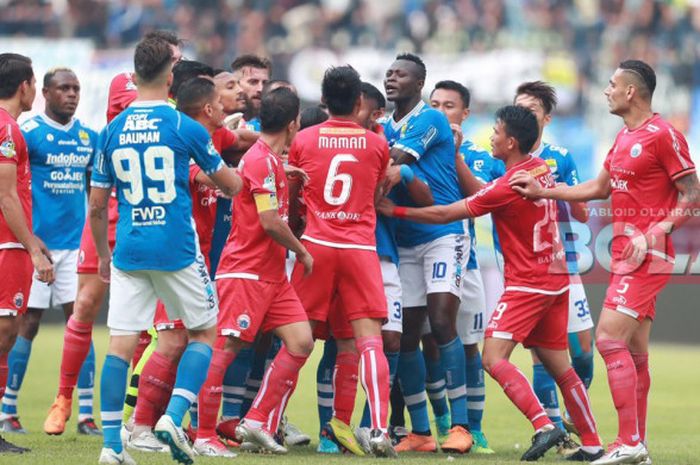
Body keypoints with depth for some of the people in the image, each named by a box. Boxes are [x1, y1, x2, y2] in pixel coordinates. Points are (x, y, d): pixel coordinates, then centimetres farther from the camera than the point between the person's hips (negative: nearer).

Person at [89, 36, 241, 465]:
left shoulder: (113, 131, 5)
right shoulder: (185, 128, -5)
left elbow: (96, 206, 10)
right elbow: (232, 186, 6)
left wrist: (103, 255, 24)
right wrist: (234, 176, 30)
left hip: (128, 252, 3)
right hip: (177, 251, -3)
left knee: (120, 345, 2)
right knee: (204, 333, 13)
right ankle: (174, 416, -4)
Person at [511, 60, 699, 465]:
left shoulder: (664, 136, -13)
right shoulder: (625, 137, 16)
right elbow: (600, 188, 27)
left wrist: (653, 234, -22)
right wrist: (543, 191, 24)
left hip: (647, 257, -9)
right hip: (626, 255, 9)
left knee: (610, 338, -17)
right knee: (634, 351, 10)